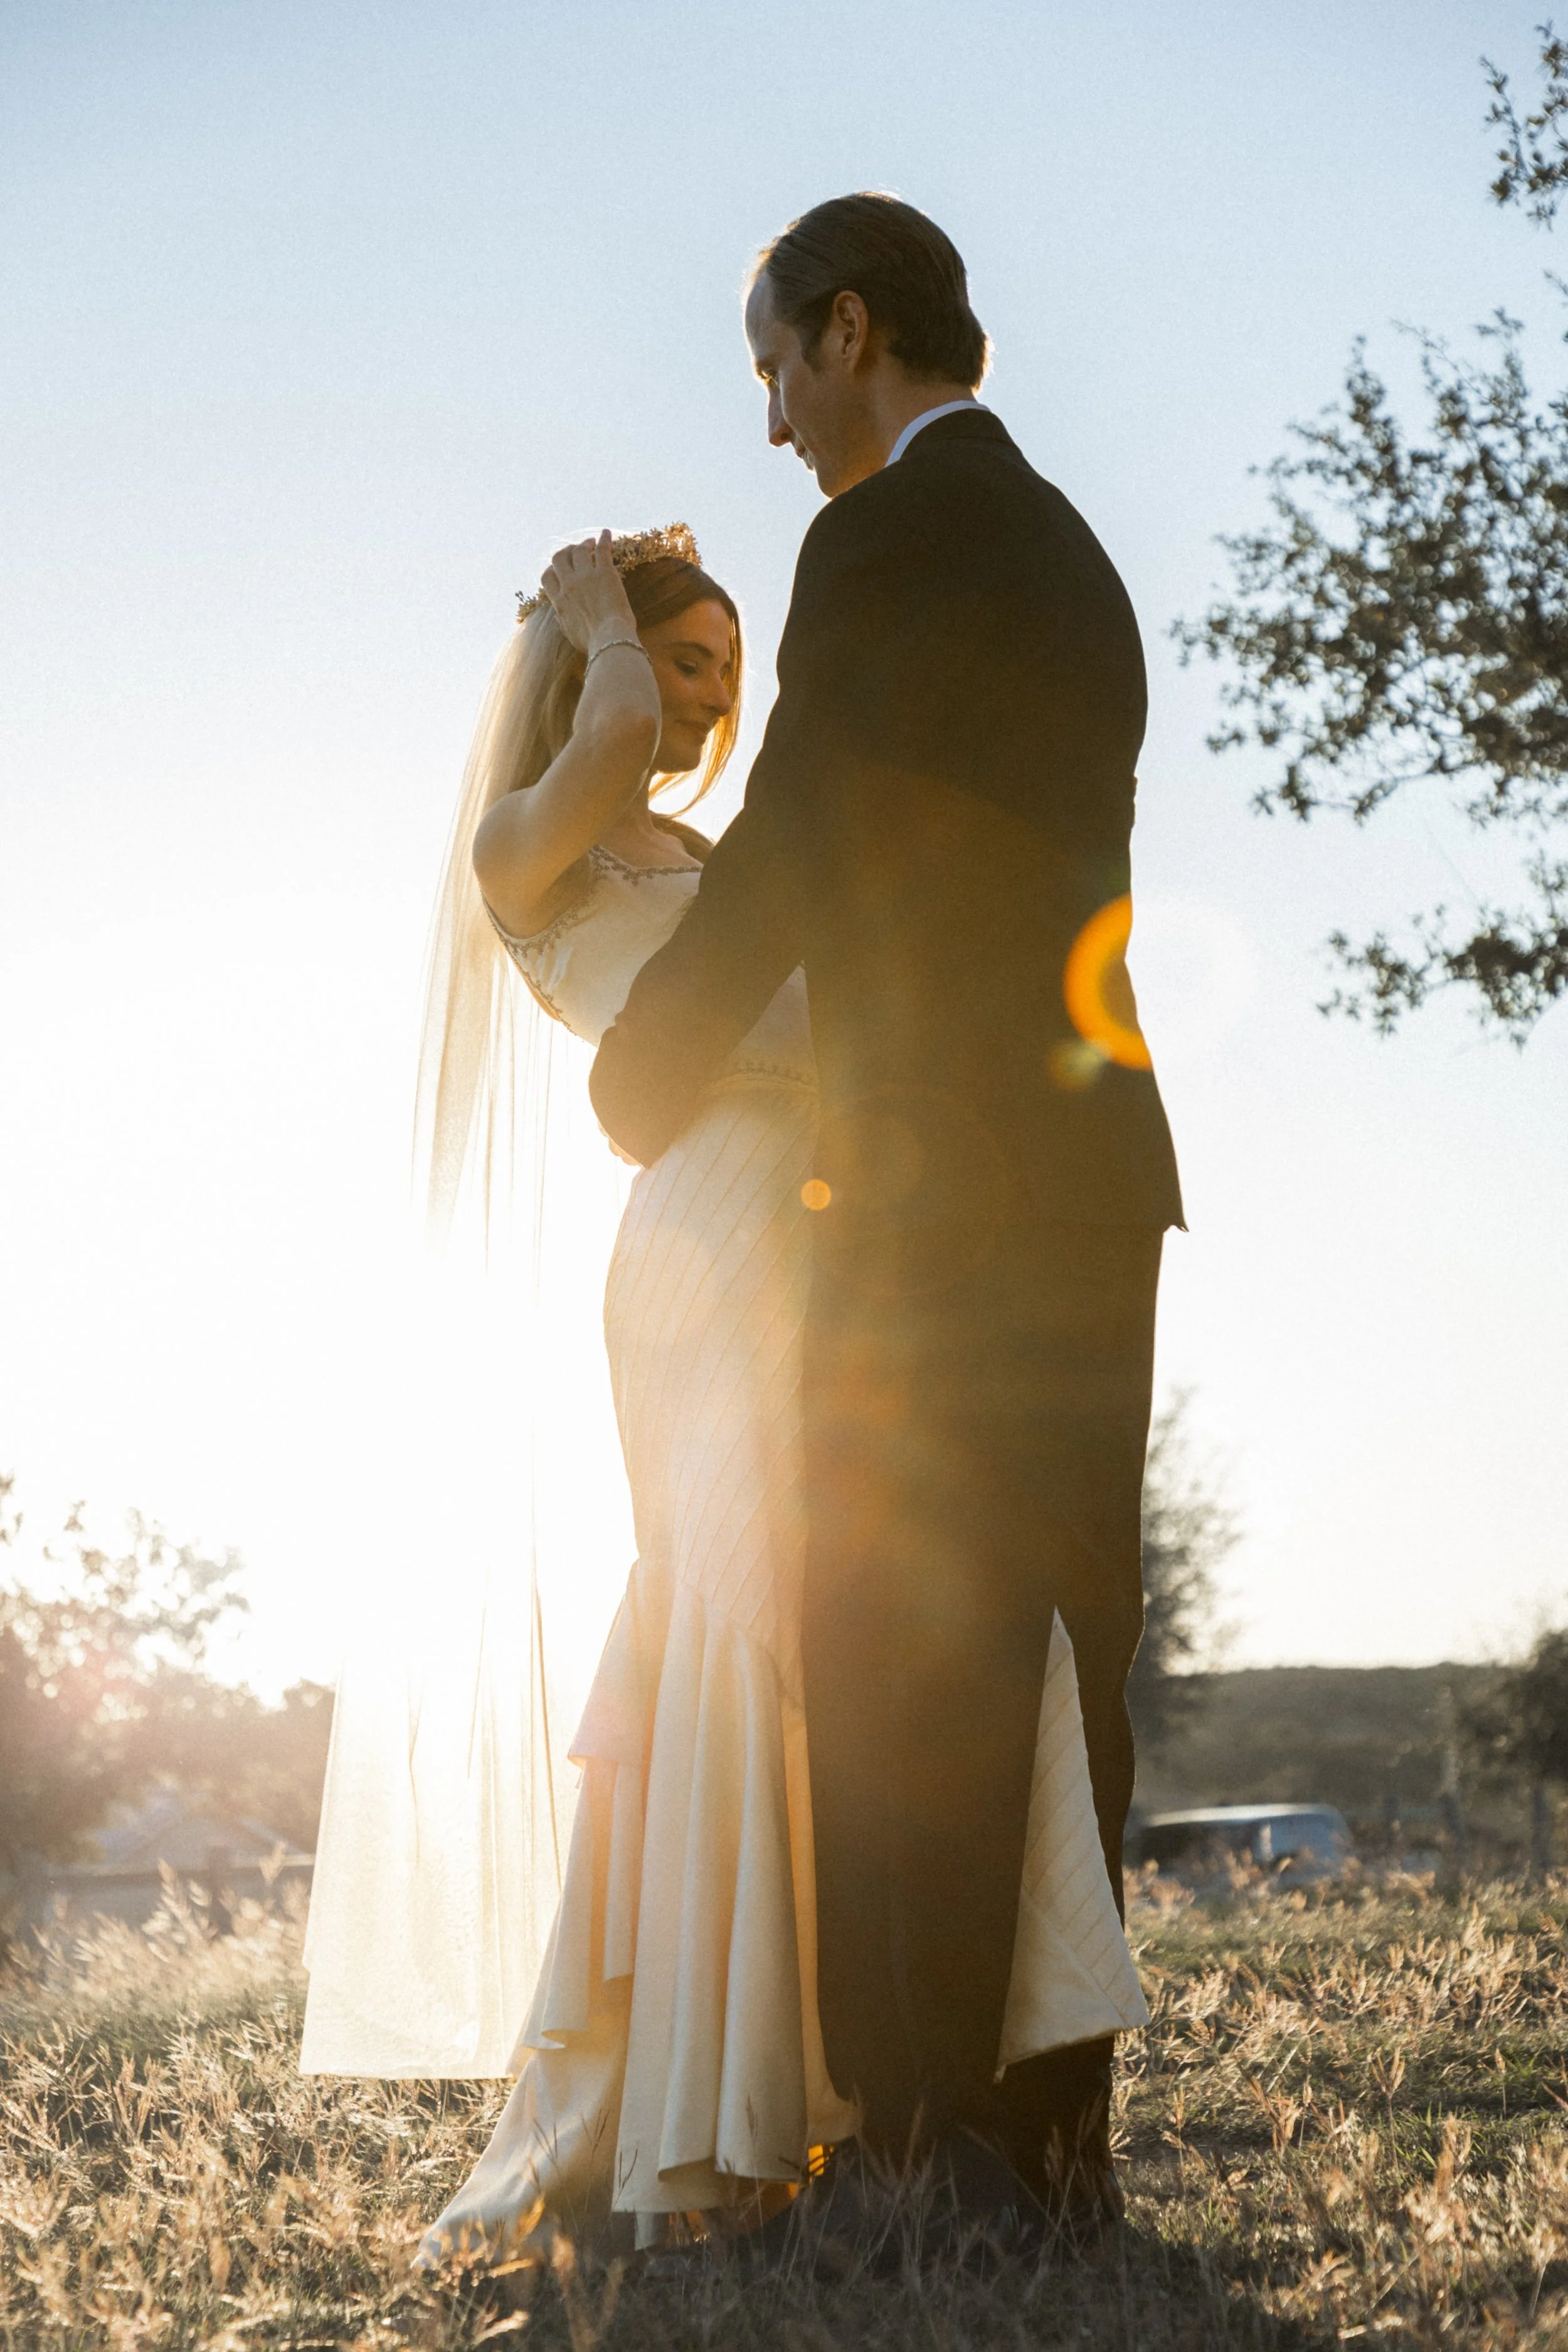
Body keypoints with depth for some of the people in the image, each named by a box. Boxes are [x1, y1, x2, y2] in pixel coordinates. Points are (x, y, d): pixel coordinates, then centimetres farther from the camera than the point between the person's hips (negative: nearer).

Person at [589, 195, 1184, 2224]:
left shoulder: (887, 542, -8)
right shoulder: (1070, 555, 20)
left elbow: (782, 864, -10)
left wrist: (637, 1085, 4)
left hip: (944, 1198, -9)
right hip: (1096, 1178, 9)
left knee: (897, 1682, -6)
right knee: (1057, 1673, 8)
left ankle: (920, 2136, -5)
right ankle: (1060, 2124, 12)